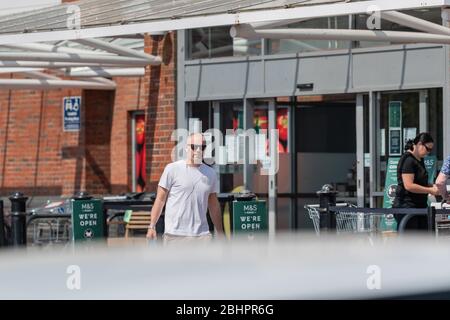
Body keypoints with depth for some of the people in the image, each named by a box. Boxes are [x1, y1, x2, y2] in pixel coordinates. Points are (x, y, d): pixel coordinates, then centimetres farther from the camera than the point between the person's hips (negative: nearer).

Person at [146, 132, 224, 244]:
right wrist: (152, 226, -8)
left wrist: (220, 233, 18)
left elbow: (214, 205, 19)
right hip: (174, 234, -3)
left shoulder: (210, 173, 12)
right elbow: (160, 199, 0)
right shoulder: (172, 169, 0)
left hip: (201, 235, 3)